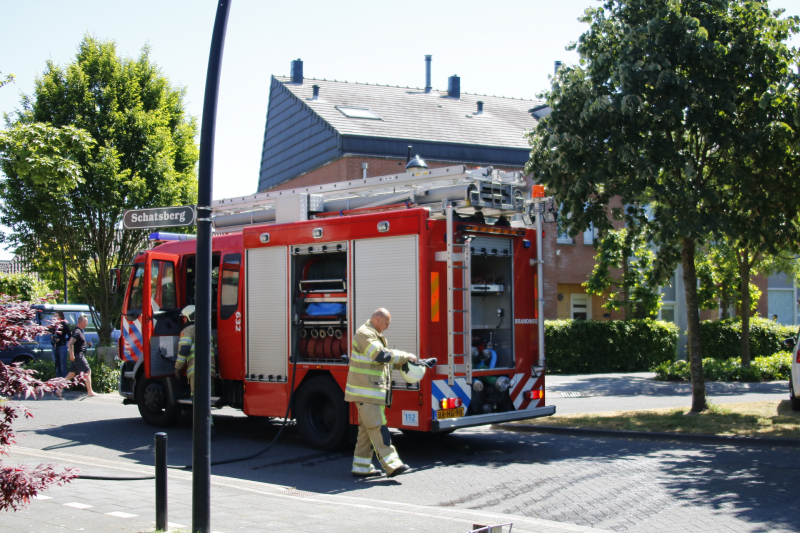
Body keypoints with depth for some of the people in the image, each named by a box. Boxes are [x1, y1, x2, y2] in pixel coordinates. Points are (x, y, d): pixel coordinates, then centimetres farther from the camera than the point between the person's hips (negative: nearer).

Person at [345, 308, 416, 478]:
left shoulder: (376, 335, 21)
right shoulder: (364, 334, -13)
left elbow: (385, 360, 26)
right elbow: (381, 355, -24)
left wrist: (403, 363, 12)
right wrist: (406, 356, -16)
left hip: (374, 390, 10)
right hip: (365, 391, -10)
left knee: (367, 429, 10)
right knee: (377, 427, -12)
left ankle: (361, 467, 14)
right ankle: (391, 465, -16)